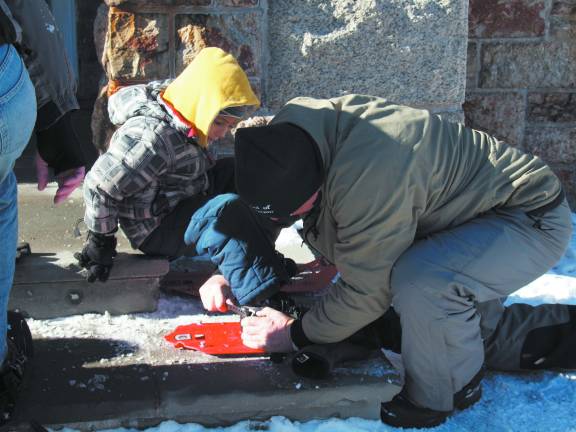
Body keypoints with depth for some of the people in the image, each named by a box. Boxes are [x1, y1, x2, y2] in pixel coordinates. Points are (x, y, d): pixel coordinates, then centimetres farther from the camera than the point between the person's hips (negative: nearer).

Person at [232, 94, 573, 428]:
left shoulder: (368, 176, -37)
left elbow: (367, 290, -25)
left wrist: (297, 334, -11)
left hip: (537, 220, -9)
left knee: (420, 282, -33)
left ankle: (441, 398, -7)